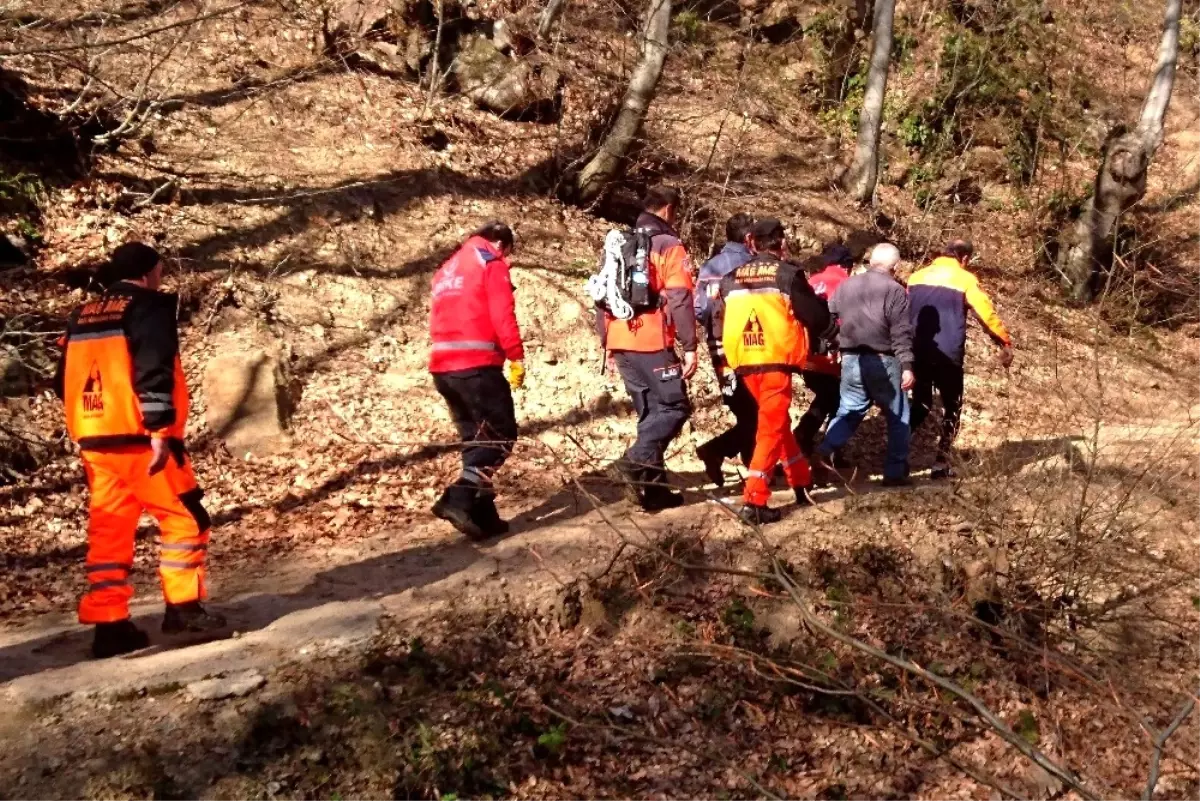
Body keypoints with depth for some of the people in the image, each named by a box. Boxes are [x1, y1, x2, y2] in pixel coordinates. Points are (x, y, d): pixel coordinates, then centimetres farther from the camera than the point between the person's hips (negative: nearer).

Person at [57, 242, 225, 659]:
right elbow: (154, 372, -18)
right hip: (142, 440, -7)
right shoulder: (149, 308, -5)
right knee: (183, 518, 5)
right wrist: (160, 432, -21)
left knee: (108, 531, 9)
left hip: (95, 442, 7)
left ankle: (108, 624, 10)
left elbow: (65, 381, 18)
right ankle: (183, 607, 5)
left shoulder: (82, 317, 17)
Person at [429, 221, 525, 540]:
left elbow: (439, 319, 20)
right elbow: (503, 316, -11)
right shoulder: (492, 263, 0)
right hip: (476, 364, -8)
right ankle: (459, 499, -18)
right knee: (501, 435, -3)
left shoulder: (448, 268, 24)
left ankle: (483, 516, 12)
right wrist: (516, 357, -7)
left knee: (476, 440, 14)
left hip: (442, 365, 8)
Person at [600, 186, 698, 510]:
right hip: (652, 343, -7)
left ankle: (654, 488, 12)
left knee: (651, 412, 13)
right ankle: (633, 463, -16)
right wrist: (690, 346, -11)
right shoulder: (669, 246, -5)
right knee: (674, 406, 0)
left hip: (621, 343, 7)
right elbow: (680, 300, -13)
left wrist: (607, 342, 23)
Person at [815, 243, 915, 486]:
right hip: (882, 361, -4)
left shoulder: (846, 285, 10)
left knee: (849, 411, 14)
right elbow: (901, 332, -12)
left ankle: (824, 451, -9)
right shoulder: (894, 290, -7)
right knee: (898, 416, 9)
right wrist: (907, 366, -12)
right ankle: (895, 471, 10)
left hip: (851, 359, 5)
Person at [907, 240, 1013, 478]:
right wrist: (1006, 343, 1)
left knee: (920, 404, 16)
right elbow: (987, 313, -6)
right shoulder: (964, 279, -2)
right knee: (952, 407, 11)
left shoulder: (917, 276, 12)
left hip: (917, 352, 4)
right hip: (947, 355, -4)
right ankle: (941, 461, 3)